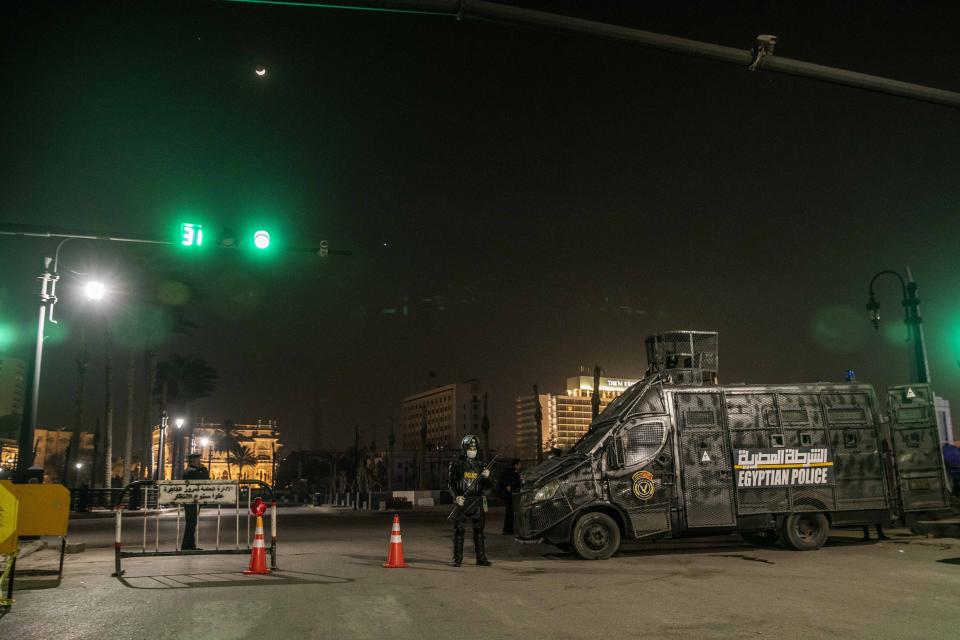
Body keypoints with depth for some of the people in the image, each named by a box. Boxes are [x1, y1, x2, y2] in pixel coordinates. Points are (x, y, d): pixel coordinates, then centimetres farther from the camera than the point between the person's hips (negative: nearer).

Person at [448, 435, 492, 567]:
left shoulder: (479, 465, 12)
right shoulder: (457, 463, 0)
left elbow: (487, 486, 14)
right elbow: (451, 483, -2)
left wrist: (486, 477, -6)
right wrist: (456, 497, -15)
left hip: (477, 501, 4)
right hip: (462, 501, -4)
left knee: (479, 530, 6)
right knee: (458, 530, -3)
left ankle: (481, 558, 12)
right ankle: (457, 559, 5)